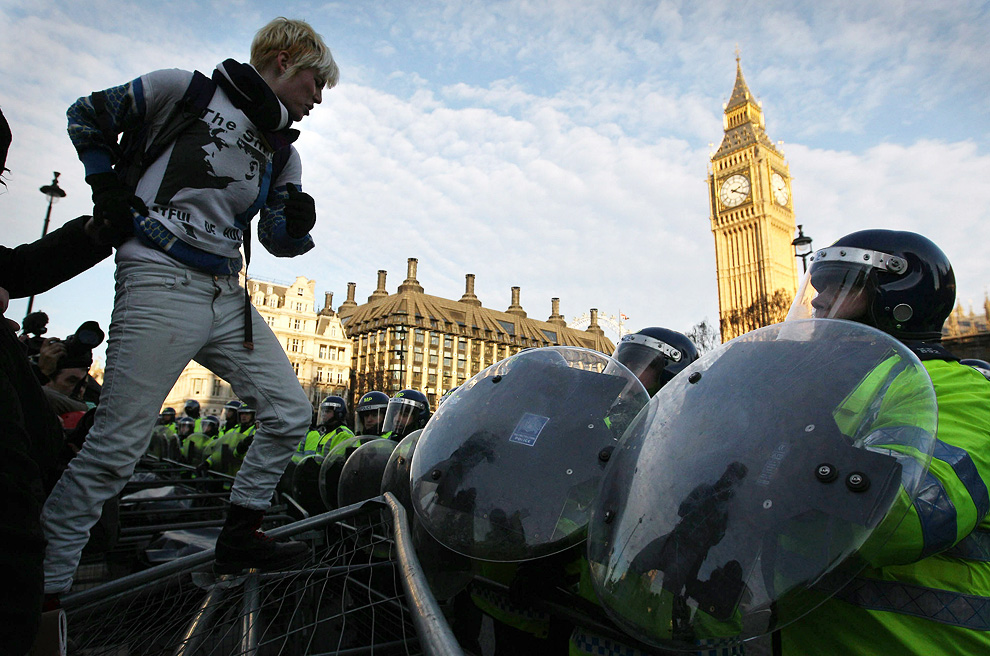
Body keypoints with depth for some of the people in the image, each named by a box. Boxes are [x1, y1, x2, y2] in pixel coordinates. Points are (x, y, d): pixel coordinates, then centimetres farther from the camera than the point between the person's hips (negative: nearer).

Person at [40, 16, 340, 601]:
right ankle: (45, 586, 8)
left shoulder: (283, 153, 17)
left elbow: (280, 241, 16)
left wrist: (299, 225, -6)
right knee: (117, 445, -8)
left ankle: (238, 541, 15)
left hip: (227, 296, 7)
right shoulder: (187, 91, 2)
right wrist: (108, 187, 2)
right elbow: (88, 116, 13)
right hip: (161, 284, -6)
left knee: (290, 413, 1)